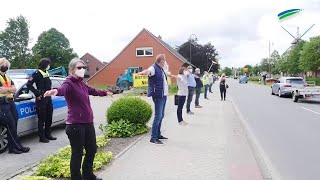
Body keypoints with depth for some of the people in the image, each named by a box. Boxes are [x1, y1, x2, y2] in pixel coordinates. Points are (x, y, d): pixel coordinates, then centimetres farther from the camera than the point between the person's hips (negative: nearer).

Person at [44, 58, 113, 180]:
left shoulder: (82, 84, 12)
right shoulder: (69, 83, -12)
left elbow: (93, 91, 33)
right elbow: (63, 89, -37)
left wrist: (105, 93, 50)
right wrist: (56, 91, -61)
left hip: (88, 123, 9)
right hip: (75, 125, -9)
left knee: (92, 149, 19)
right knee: (77, 153, 1)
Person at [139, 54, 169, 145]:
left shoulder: (162, 69, 13)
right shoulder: (154, 68, -15)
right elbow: (148, 71, -38)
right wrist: (142, 72, -55)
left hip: (164, 95, 10)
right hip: (158, 96, -10)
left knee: (161, 116, 16)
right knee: (158, 116, -9)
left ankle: (158, 134, 27)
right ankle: (153, 137, -3)